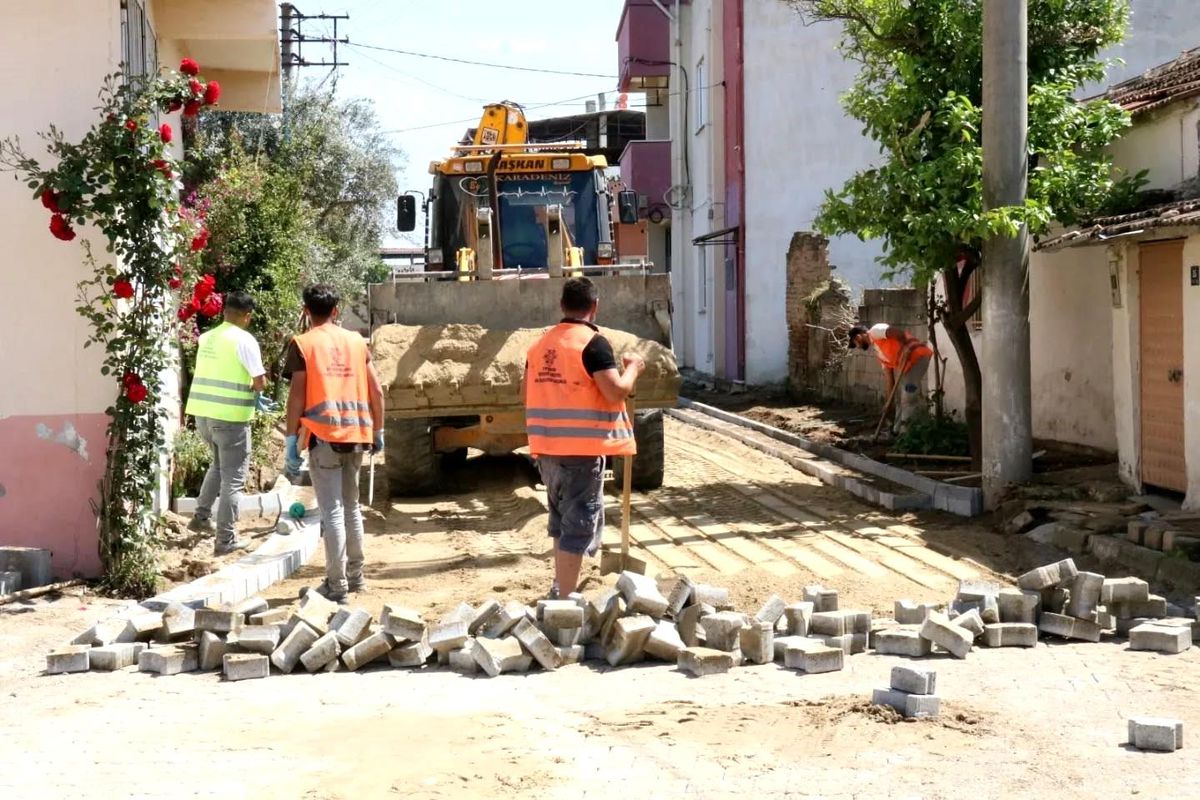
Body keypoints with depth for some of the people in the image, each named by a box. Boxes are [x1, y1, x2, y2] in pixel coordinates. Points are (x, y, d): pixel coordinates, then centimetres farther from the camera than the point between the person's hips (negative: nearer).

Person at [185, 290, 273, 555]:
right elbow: (260, 381, -13)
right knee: (233, 477, 2)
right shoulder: (244, 340, -11)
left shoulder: (206, 338, 9)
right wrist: (253, 391, 9)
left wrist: (248, 395, 20)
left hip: (203, 412, 7)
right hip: (230, 416, -7)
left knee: (219, 464, 29)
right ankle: (225, 539, 2)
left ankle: (201, 517, 29)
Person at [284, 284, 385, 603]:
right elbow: (376, 391, 8)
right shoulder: (356, 341, 10)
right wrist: (378, 431, 17)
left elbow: (297, 396, -8)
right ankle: (355, 575, 25)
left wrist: (291, 441, -4)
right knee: (351, 506, 17)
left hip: (324, 435, -4)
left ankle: (336, 584, -1)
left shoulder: (302, 344, -2)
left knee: (332, 511, -2)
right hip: (356, 434, 5)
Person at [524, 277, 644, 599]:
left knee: (562, 519, 23)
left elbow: (530, 394, 16)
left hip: (547, 447, 7)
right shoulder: (593, 343, -12)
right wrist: (632, 368, -1)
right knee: (579, 523, -1)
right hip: (582, 448, -7)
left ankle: (559, 590, 35)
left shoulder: (541, 344, 10)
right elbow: (616, 392, -18)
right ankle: (563, 599, -3)